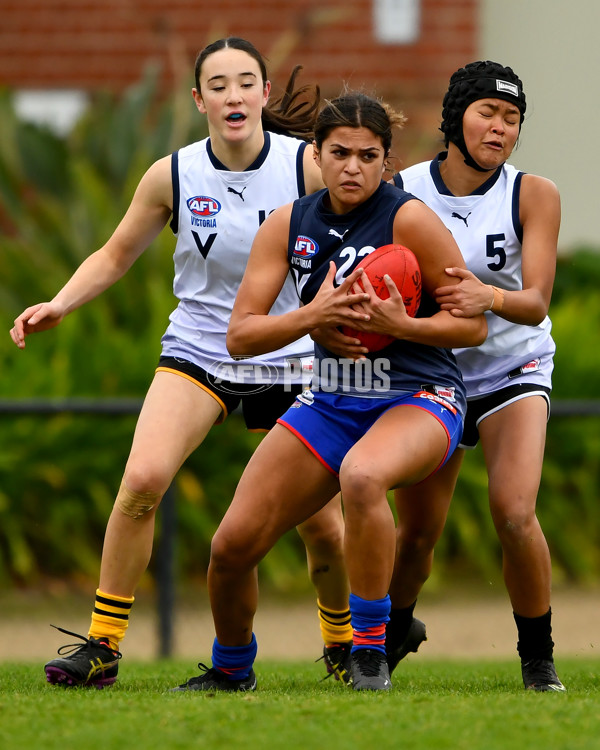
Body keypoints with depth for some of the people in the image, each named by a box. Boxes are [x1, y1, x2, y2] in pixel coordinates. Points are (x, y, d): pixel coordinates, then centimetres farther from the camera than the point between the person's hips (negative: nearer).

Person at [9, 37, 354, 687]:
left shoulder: (308, 167, -11)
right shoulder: (173, 175, -7)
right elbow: (116, 254, 6)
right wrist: (59, 304, -9)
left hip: (288, 363, 0)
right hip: (197, 352, 0)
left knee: (322, 523, 0)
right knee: (142, 477, -24)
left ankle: (343, 644, 31)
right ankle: (103, 644, -13)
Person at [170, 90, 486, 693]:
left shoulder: (409, 219, -12)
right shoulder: (287, 225, 0)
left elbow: (473, 325, -8)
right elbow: (240, 336, -5)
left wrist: (399, 324, -25)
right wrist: (313, 316, -22)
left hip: (418, 399, -5)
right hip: (330, 403, 5)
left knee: (361, 475, -40)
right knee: (232, 544, -4)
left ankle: (370, 658, -26)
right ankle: (230, 669, 28)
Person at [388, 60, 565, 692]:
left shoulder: (533, 195, -11)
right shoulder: (402, 192, -9)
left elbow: (536, 303, -18)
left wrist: (488, 297, -40)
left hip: (511, 369, -1)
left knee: (514, 514, -20)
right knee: (417, 529, 1)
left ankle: (538, 657, -1)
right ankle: (395, 629, 33)